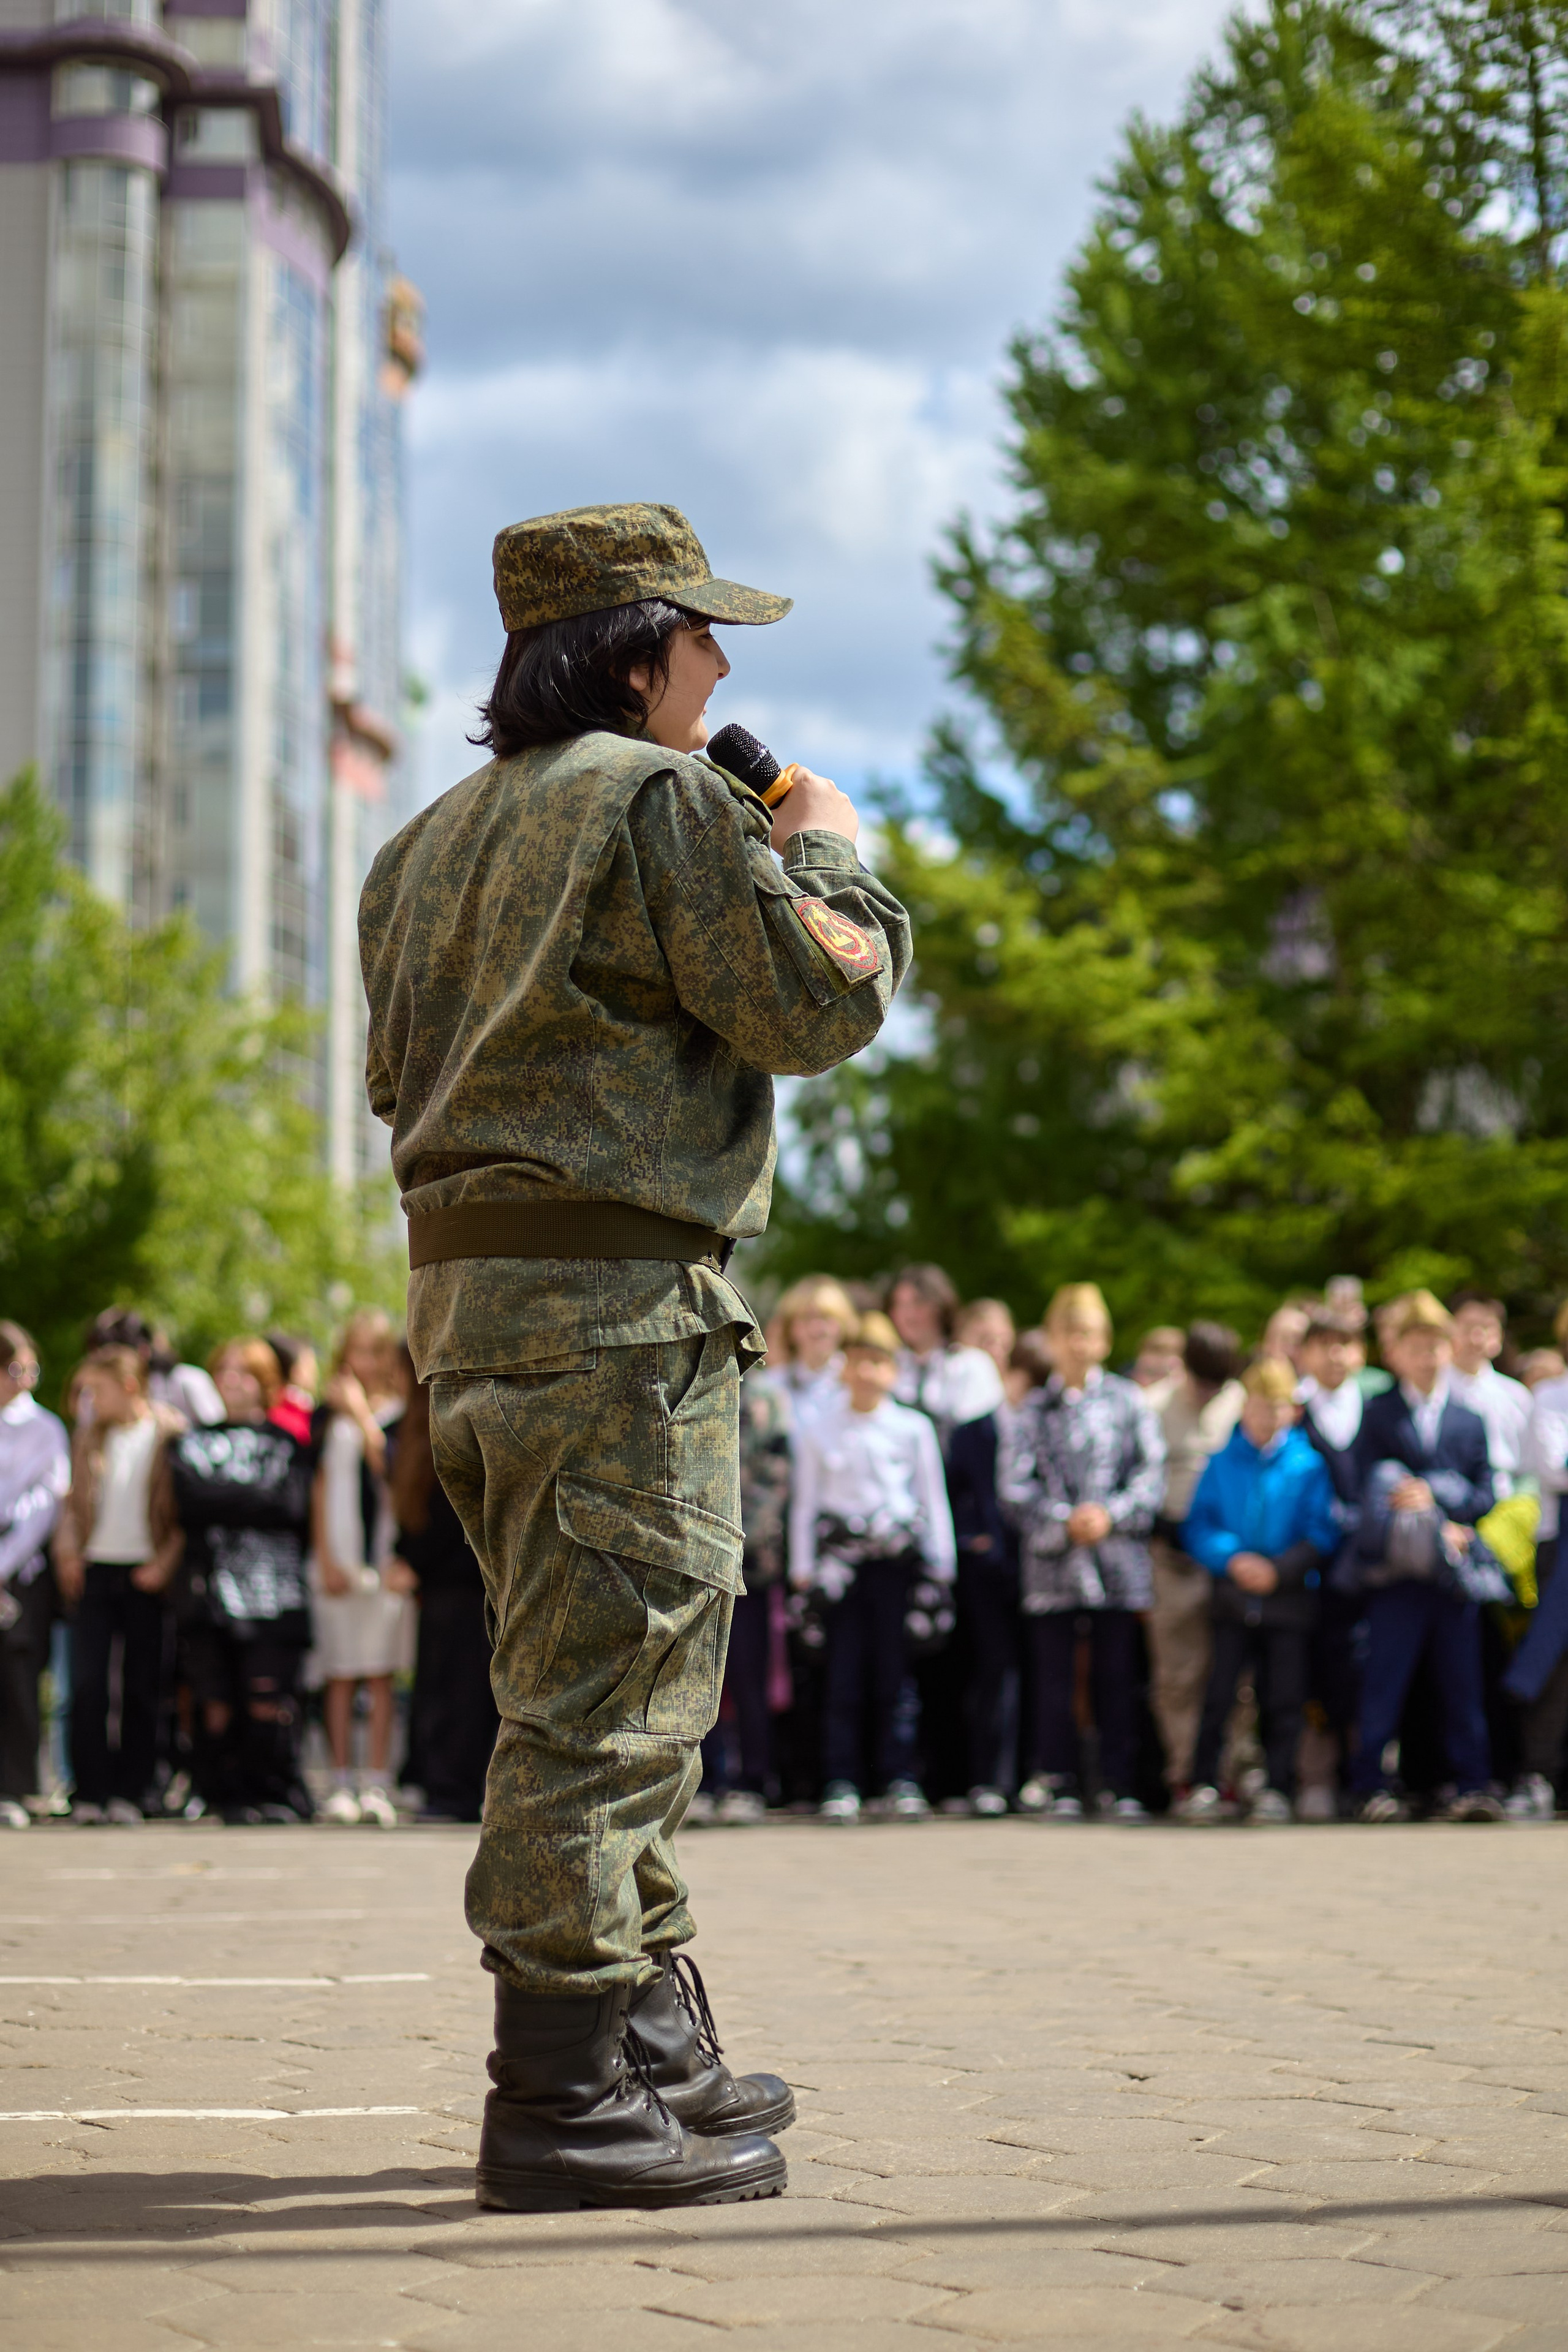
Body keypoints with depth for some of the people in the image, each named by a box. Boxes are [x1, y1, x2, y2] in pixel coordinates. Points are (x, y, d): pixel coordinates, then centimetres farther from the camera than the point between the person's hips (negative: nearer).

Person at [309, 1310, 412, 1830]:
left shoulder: (401, 1414, 4)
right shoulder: (329, 1416, 11)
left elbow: (391, 1469, -12)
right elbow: (321, 1489, 8)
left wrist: (362, 1413, -14)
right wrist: (325, 1561, 1)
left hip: (385, 1560, -2)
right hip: (338, 1559, 2)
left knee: (380, 1676, -2)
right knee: (341, 1676, 2)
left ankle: (377, 1786, -1)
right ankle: (341, 1784, 6)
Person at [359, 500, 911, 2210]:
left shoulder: (433, 841, 19)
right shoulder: (662, 798, -8)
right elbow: (817, 1003, -12)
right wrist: (828, 856, 7)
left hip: (463, 1289, 9)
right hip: (616, 1296, -9)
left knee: (600, 1686, 17)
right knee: (605, 1692, -7)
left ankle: (661, 2052, 27)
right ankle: (561, 2102, -7)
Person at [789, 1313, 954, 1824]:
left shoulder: (914, 1429, 9)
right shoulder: (818, 1435, 11)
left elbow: (933, 1497, 9)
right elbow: (804, 1504, 12)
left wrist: (940, 1566, 4)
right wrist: (803, 1571, 5)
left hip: (897, 1558, -1)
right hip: (840, 1561, 1)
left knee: (893, 1671, -2)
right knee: (843, 1672, -2)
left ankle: (899, 1780, 4)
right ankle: (841, 1784, 1)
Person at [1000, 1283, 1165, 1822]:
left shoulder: (1127, 1401, 7)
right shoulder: (1034, 1408, 7)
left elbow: (1151, 1471, 1)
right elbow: (1014, 1484, 0)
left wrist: (1111, 1514, -13)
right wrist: (1064, 1521, -12)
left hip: (1118, 1559, 0)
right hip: (1052, 1561, 0)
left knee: (1116, 1677, 3)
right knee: (1054, 1678, 2)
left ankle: (1119, 1786, 8)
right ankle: (1057, 1783, 7)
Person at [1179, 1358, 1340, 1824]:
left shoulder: (1309, 1466, 2)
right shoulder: (1223, 1463, 7)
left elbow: (1322, 1536, -2)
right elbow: (1199, 1527, 3)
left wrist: (1279, 1570, -13)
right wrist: (1232, 1559, -13)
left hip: (1291, 1598, -1)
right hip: (1233, 1600, 1)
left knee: (1283, 1698, 0)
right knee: (1218, 1692, -5)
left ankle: (1278, 1787, 7)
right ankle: (1204, 1784, 1)